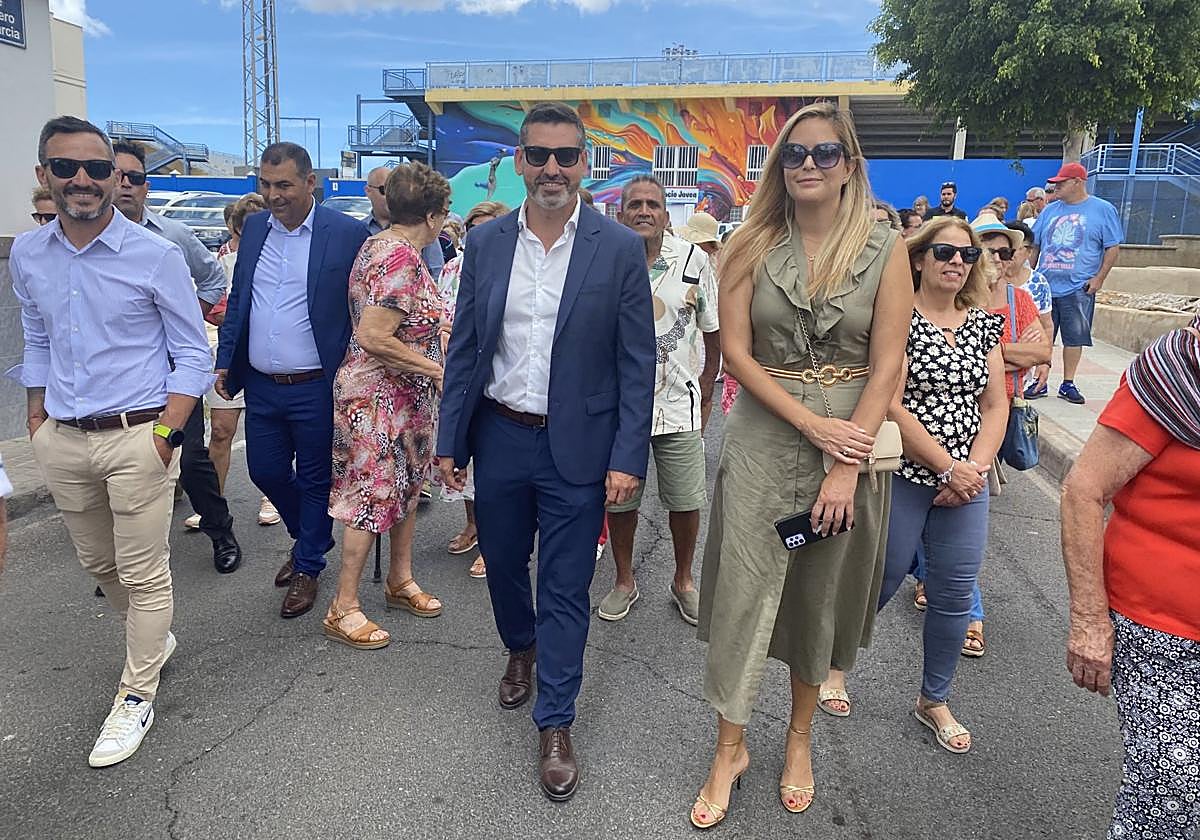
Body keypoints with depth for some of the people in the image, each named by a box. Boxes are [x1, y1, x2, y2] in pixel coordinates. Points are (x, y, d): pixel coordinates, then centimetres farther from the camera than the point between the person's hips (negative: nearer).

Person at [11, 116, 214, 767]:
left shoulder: (155, 256, -9)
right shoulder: (26, 256, 4)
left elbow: (193, 354, -6)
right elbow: (37, 345, 17)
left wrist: (165, 434, -14)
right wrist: (37, 426, 11)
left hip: (136, 438, -5)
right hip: (61, 442, 5)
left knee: (143, 574, 4)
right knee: (97, 564, 21)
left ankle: (137, 694, 22)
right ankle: (151, 638, 46)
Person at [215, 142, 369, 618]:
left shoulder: (347, 234, -9)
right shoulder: (254, 228, 8)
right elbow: (237, 299, 15)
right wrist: (225, 361, 8)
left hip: (316, 388, -5)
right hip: (261, 386, 6)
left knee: (315, 480, 8)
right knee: (265, 472, 15)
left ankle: (307, 568, 27)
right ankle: (307, 537, 41)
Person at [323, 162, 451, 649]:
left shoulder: (380, 244, 9)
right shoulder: (401, 257, -22)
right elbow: (373, 338, -27)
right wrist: (436, 369, -19)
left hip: (404, 395, 10)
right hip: (377, 396, -10)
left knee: (406, 486, 18)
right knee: (374, 496, -1)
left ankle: (400, 581, 34)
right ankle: (343, 609, 12)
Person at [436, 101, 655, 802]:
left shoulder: (620, 249, -7)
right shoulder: (485, 244, 2)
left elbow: (637, 363, -7)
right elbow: (465, 348, 6)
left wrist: (628, 458, -12)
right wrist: (450, 441, 4)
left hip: (577, 447, -3)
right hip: (500, 436, 3)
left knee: (567, 589, 5)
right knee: (502, 563, 20)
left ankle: (555, 725, 22)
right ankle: (521, 649, 50)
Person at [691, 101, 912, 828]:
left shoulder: (885, 249, -3)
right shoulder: (753, 246, -1)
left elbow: (887, 366, -7)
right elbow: (736, 351, -6)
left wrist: (847, 466, -14)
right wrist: (813, 423, -14)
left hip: (853, 441, 0)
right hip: (764, 439, 0)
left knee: (823, 595, 13)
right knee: (743, 592, 2)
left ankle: (800, 736, 35)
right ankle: (731, 748, 21)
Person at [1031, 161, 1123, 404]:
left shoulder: (1103, 210, 1)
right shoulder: (1050, 211, 12)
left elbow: (1113, 247, 0)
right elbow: (1035, 246, 17)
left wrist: (1099, 278, -8)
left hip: (1079, 288, -3)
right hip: (1045, 286, 3)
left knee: (1075, 338, 3)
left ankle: (1068, 385, 13)